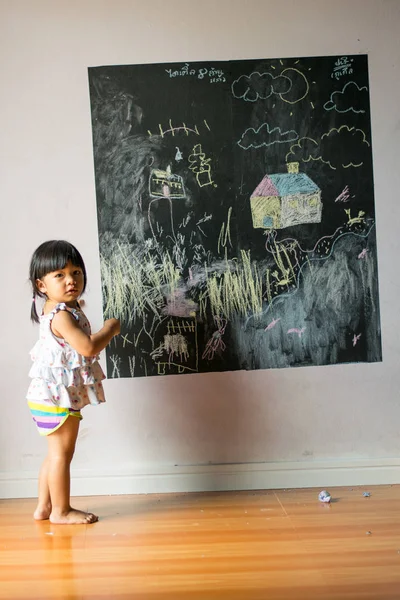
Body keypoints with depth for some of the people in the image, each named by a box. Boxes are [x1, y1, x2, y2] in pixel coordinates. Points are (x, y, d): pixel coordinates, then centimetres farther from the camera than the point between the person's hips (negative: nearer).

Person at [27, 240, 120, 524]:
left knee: (56, 453, 18)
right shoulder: (62, 316, -21)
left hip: (51, 395, 10)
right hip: (57, 396, -10)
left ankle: (44, 506, 28)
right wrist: (110, 328, -14)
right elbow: (88, 347, -30)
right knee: (62, 452, 0)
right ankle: (61, 510, 11)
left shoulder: (61, 310, 11)